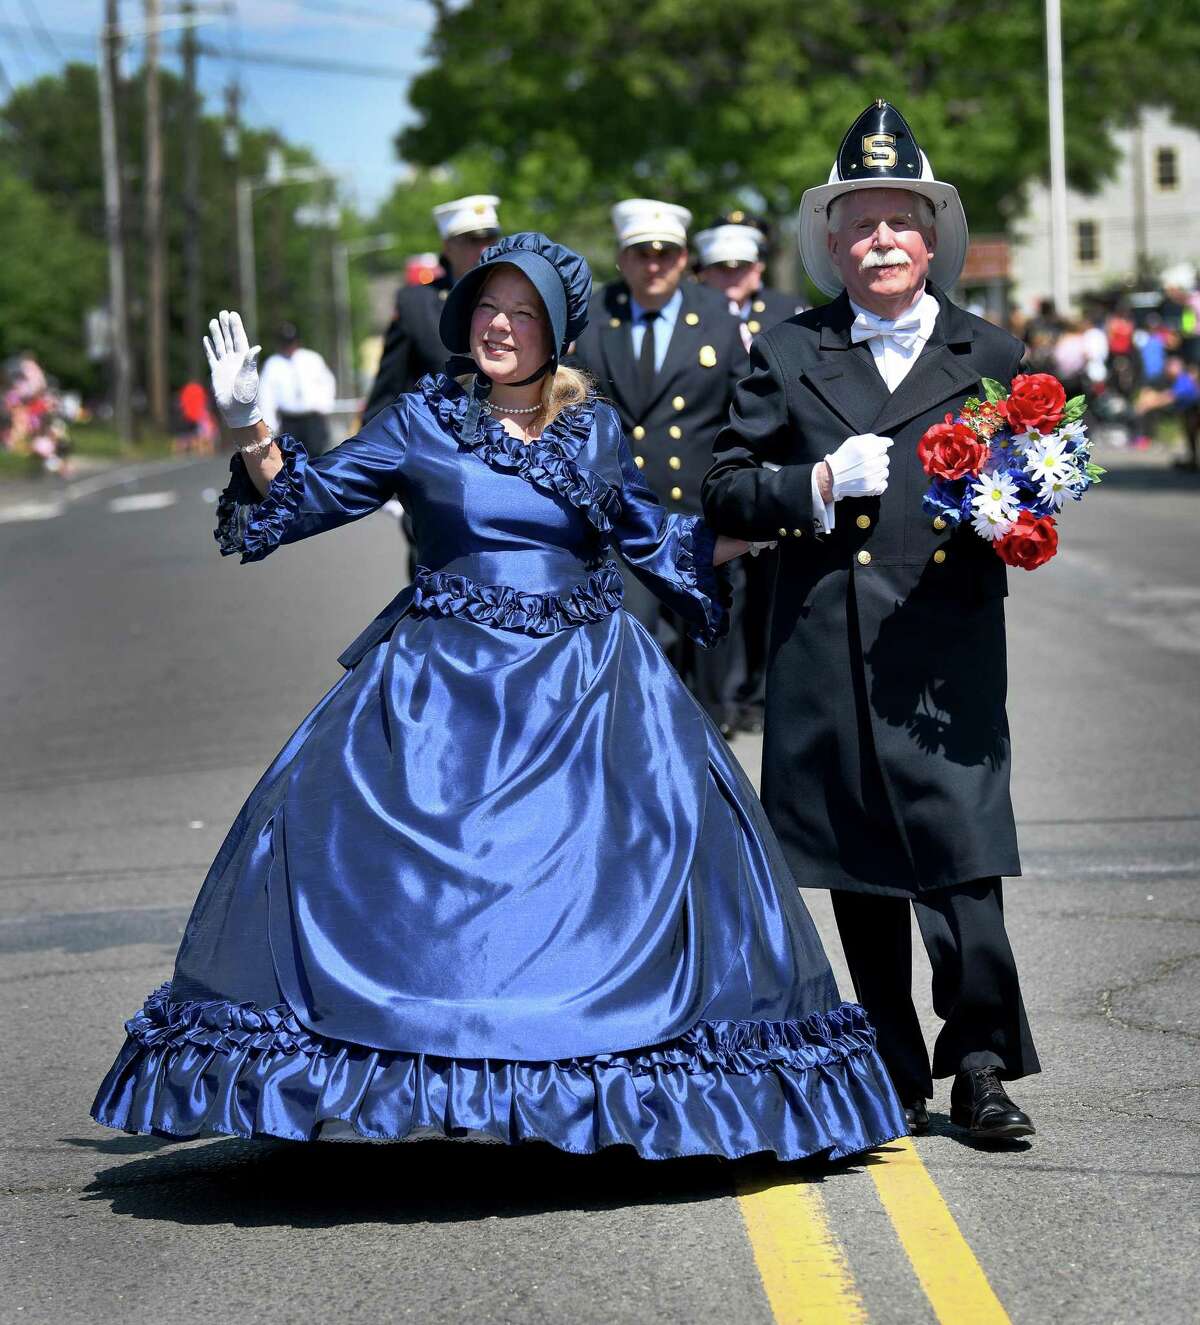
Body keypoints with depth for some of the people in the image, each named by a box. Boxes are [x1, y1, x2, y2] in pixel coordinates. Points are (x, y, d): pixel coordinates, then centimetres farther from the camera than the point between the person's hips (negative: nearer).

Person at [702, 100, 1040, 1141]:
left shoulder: (990, 357, 12)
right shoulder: (788, 356, 11)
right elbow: (726, 494, 9)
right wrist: (818, 485, -9)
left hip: (947, 652, -1)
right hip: (827, 655, 1)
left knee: (960, 854, -11)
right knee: (861, 874, 7)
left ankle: (981, 1065, 0)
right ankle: (898, 1078, 16)